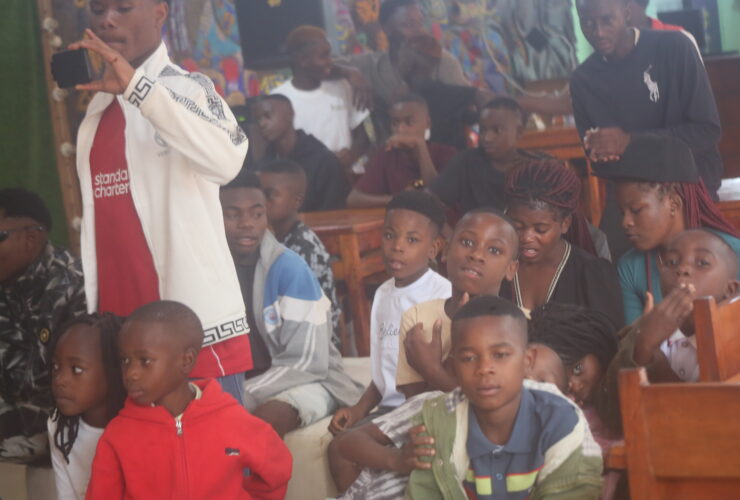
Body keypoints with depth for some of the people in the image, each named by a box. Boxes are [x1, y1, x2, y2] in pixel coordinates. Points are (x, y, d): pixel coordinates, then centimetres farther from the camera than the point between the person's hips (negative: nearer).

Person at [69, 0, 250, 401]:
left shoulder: (187, 88, -4)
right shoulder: (97, 110, 15)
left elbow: (227, 159, -25)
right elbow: (95, 216, 15)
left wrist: (134, 85, -28)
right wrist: (88, 317, 8)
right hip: (120, 326, 5)